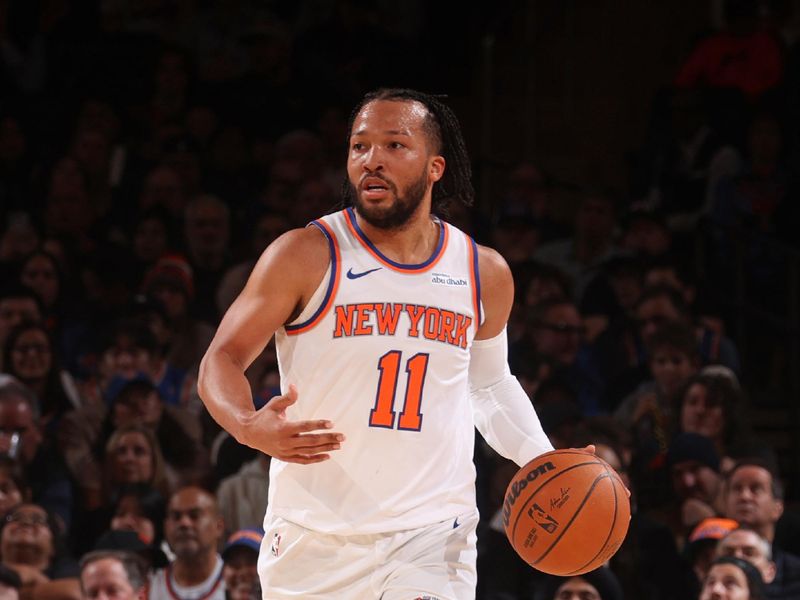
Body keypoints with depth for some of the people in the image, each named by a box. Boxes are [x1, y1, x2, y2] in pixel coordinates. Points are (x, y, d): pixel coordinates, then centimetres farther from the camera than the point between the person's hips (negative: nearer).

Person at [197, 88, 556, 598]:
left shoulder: (485, 274, 7)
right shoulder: (306, 256, -5)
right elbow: (222, 360, -3)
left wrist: (545, 461, 8)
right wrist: (250, 427, -25)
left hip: (432, 537, 1)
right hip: (313, 538, -1)